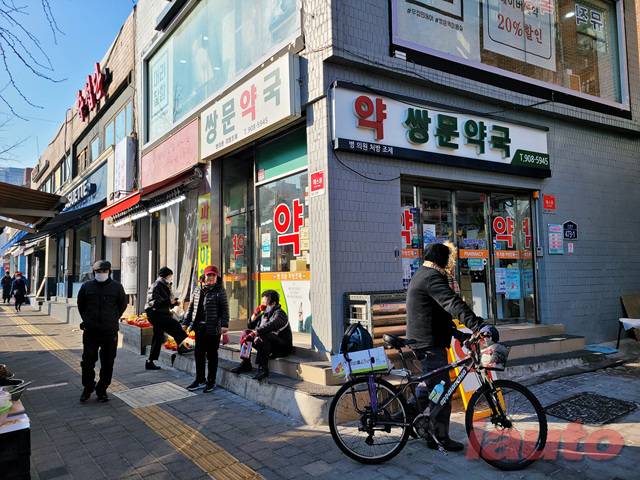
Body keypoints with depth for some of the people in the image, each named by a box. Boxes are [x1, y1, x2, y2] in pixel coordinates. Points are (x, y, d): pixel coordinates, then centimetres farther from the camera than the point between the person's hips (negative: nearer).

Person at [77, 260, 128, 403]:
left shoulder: (116, 287, 0)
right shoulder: (87, 286, 2)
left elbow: (123, 305, 11)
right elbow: (80, 304, 16)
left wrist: (114, 319, 6)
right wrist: (86, 319, 11)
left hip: (110, 332, -1)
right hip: (90, 331, 1)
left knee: (107, 363, 6)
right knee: (87, 361, 6)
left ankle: (102, 390, 19)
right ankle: (88, 388, 23)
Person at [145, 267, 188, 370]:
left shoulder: (165, 287, 20)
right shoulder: (156, 286, -12)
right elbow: (154, 302, -24)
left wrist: (173, 302, 6)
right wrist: (169, 301, -29)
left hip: (162, 314, 10)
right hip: (155, 314, -10)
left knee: (158, 338, 12)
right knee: (174, 324, -25)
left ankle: (150, 362, 19)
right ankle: (181, 346, -19)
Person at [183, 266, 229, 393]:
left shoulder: (220, 291, -4)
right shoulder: (197, 290, 11)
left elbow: (225, 309, -9)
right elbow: (191, 307, 16)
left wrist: (224, 325, -18)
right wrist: (186, 323, 12)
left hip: (213, 328, -5)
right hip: (199, 327, 5)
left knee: (212, 355, 5)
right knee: (199, 354, 10)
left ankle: (211, 381, 18)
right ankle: (200, 380, 23)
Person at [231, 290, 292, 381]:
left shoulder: (279, 314, -13)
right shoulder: (265, 314, 14)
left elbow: (270, 326, -33)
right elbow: (251, 326, 20)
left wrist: (255, 333, -34)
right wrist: (255, 313, 5)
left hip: (282, 347, -9)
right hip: (267, 343, 9)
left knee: (263, 337, -37)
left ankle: (263, 369, -37)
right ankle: (245, 364, 3)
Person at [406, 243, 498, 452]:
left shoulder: (420, 276, 20)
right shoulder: (432, 277, -15)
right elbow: (454, 304, -30)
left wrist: (457, 333, 21)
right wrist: (479, 325, -37)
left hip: (420, 341, 11)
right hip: (430, 343, -11)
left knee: (431, 385, 21)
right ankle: (441, 439, 6)